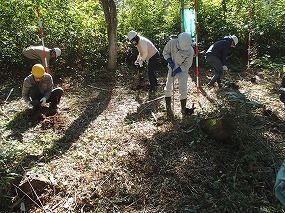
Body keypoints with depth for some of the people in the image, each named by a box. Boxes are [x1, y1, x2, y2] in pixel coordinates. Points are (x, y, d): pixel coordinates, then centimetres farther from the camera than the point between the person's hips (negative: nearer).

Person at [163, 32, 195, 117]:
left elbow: (187, 65, -13)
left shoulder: (190, 51, -23)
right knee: (168, 88, 1)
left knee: (183, 90, -5)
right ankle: (168, 108, 16)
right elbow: (165, 52, -3)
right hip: (172, 68, 2)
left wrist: (178, 70, -23)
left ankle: (183, 109, 13)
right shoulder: (172, 43, -20)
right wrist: (169, 61, -18)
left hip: (183, 70, -2)